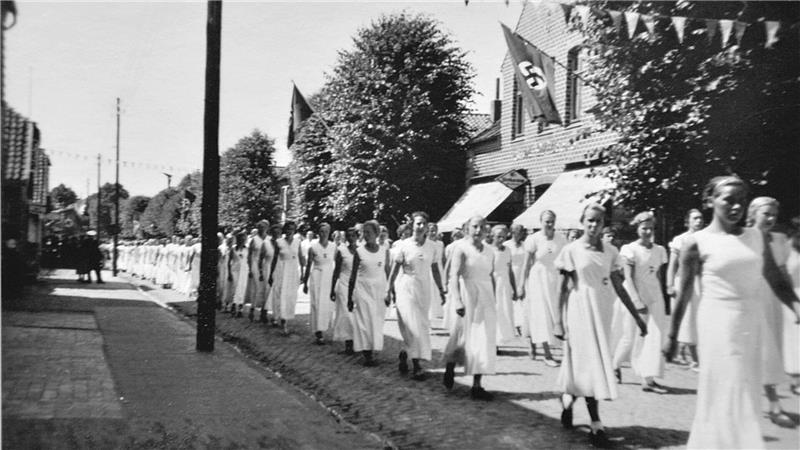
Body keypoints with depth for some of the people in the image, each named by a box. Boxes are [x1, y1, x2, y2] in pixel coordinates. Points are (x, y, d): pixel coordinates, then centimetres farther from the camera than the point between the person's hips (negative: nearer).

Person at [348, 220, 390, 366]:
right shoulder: (359, 251, -2)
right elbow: (353, 276, 1)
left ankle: (372, 351, 14)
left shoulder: (384, 251, 2)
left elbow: (388, 273, 8)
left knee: (377, 322, 4)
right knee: (364, 321, -2)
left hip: (380, 290, 2)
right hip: (363, 290, -2)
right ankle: (366, 353, 3)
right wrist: (349, 298, 1)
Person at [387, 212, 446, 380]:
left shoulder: (431, 246, 4)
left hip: (424, 290, 4)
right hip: (407, 289, -4)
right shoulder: (404, 245, -6)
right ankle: (416, 366, -2)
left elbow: (435, 270, 10)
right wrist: (390, 289, -3)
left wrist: (441, 290, 10)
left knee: (421, 325, 10)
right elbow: (395, 269, -2)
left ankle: (404, 353, 33)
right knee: (412, 325, -7)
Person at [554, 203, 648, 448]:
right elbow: (563, 288, -5)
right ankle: (596, 425, 1)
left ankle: (568, 397, 34)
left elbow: (619, 287, 8)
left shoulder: (611, 251, 5)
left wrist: (636, 316, 6)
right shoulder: (571, 250, -5)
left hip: (603, 314, 4)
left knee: (580, 364, 9)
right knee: (590, 364, -4)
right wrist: (558, 321, -8)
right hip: (580, 313, -4)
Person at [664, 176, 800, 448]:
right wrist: (672, 337, 1)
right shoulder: (697, 242, -7)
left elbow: (777, 282, 9)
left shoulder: (756, 237, 7)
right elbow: (683, 295, -3)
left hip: (752, 326, 6)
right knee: (726, 400, -3)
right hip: (718, 327, -6)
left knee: (746, 398, 15)